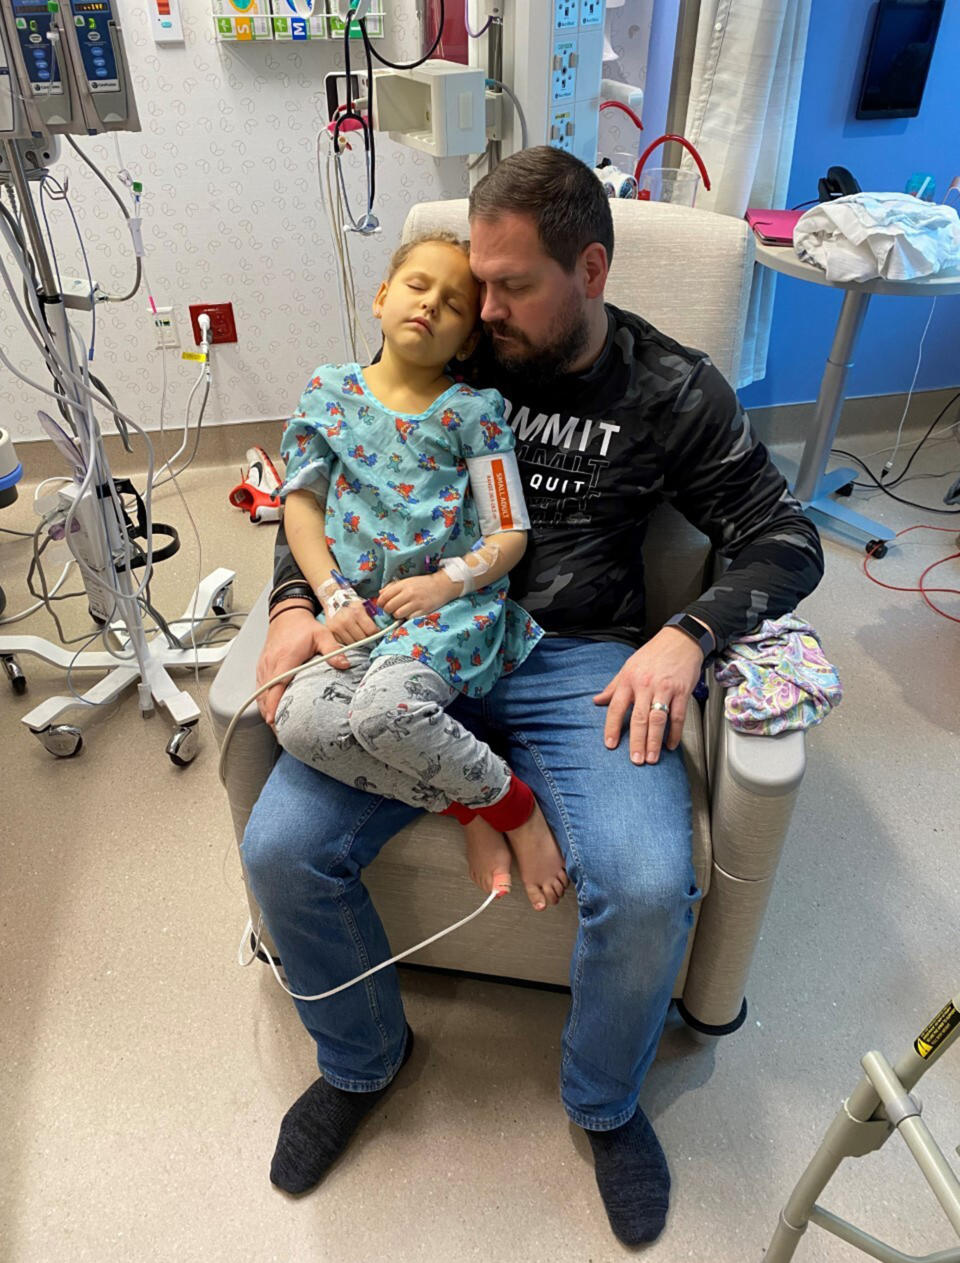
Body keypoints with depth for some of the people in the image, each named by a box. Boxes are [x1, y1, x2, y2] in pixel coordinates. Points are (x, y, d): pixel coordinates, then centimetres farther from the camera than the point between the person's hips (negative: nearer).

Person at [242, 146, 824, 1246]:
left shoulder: (673, 392, 3)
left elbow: (785, 541, 5)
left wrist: (688, 635, -14)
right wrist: (292, 603, -6)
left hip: (581, 662, -1)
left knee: (649, 891, -25)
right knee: (281, 849, -17)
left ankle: (603, 1102, 13)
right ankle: (363, 1058, 18)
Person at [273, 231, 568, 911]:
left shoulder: (471, 409, 4)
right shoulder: (331, 390, 13)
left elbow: (510, 534, 1)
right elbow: (302, 502, 11)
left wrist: (447, 581, -16)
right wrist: (333, 595, -3)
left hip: (454, 602, -4)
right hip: (359, 607, 4)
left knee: (385, 706, -33)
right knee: (301, 721, -23)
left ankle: (515, 805, -7)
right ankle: (471, 806, -8)